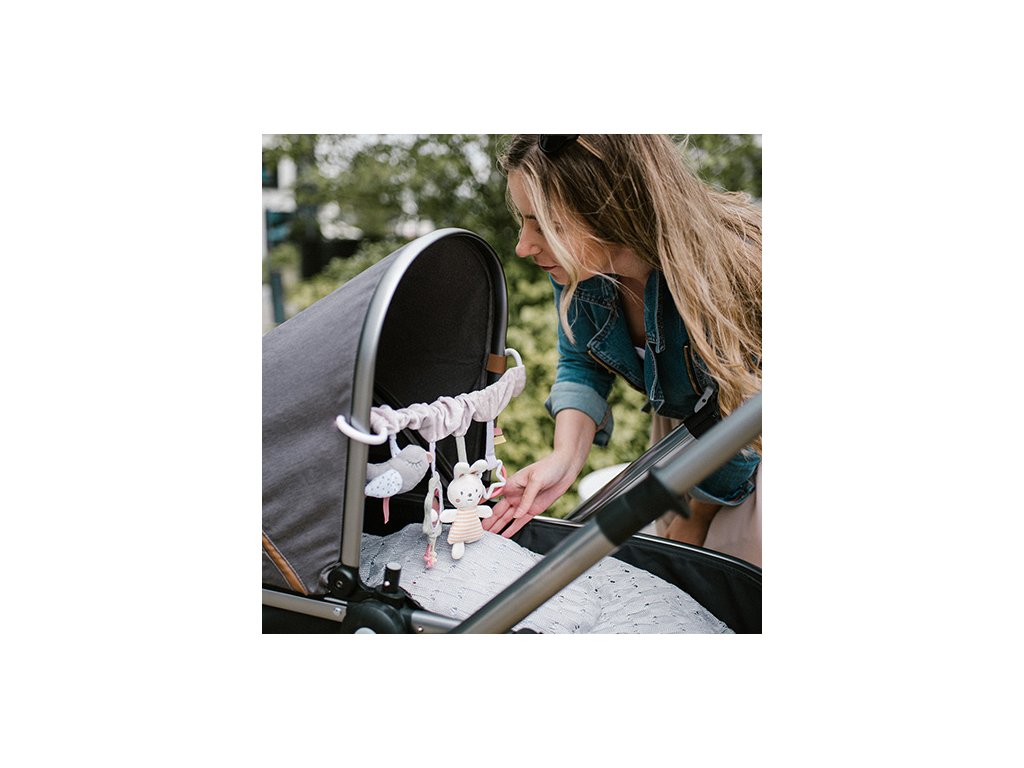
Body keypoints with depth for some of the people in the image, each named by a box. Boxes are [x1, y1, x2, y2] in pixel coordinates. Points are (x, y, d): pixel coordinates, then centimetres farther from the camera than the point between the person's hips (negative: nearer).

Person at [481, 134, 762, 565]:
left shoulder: (728, 275, -42)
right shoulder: (580, 262, -23)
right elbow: (581, 363, -9)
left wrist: (694, 521, -13)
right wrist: (565, 457, -26)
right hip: (683, 421, 6)